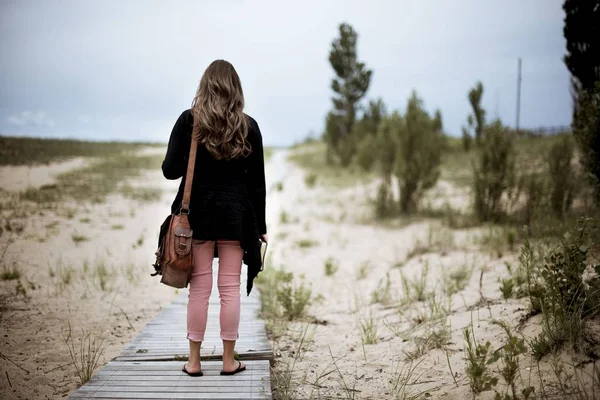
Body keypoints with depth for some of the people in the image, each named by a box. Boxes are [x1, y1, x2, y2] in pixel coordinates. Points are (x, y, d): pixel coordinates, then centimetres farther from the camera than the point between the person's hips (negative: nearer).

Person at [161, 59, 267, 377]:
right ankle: (229, 361, 11)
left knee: (199, 288, 4)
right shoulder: (248, 126, 1)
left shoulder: (189, 120, -3)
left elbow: (170, 170, -5)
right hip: (236, 214, 1)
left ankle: (194, 361, 10)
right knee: (230, 289, 5)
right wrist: (260, 225, 9)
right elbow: (257, 182, 2)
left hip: (198, 212, -1)